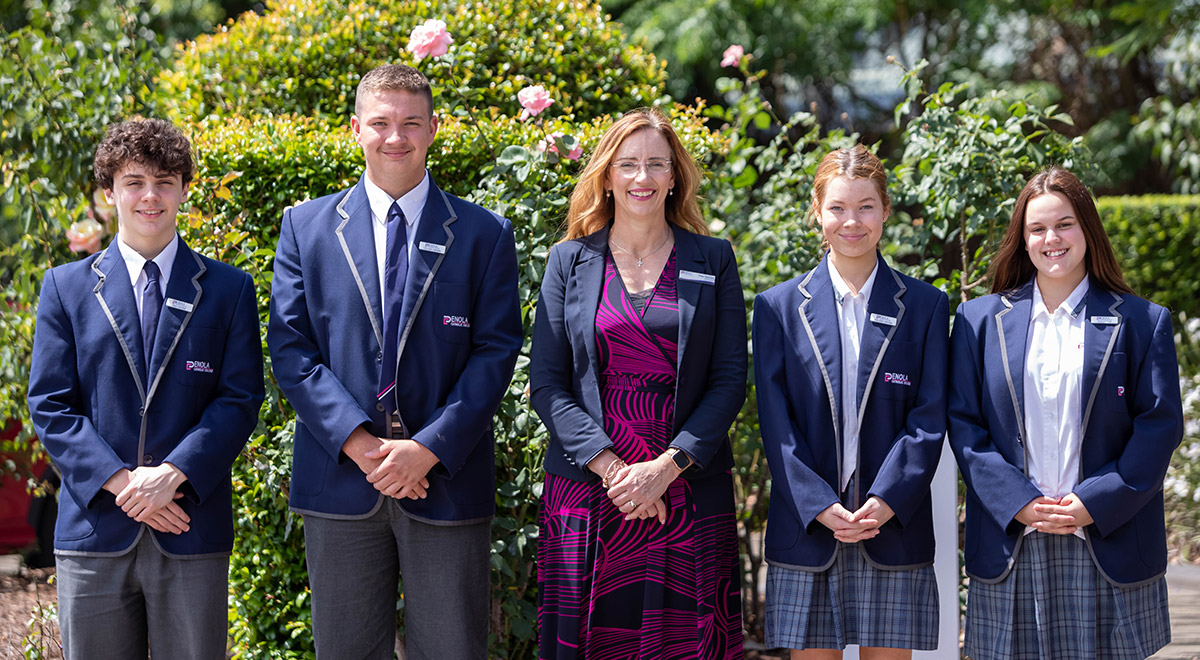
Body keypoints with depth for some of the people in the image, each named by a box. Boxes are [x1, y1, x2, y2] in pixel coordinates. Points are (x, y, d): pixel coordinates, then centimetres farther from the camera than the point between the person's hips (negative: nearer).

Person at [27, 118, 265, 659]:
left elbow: (240, 400, 0)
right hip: (95, 528, 1)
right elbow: (50, 406, 2)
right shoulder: (65, 287, 8)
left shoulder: (229, 289, 7)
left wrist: (172, 474, -15)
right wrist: (120, 483, -11)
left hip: (192, 531, 0)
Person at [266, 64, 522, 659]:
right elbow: (290, 347, 0)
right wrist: (358, 442, -12)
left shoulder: (483, 234, 5)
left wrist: (430, 448, -14)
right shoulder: (306, 226, 8)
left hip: (446, 478, -1)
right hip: (340, 480, 1)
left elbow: (495, 352, -2)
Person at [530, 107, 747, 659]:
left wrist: (668, 466, -11)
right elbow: (546, 383, 3)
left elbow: (730, 379, 2)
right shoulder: (570, 261, 8)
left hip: (689, 494, 0)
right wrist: (607, 466, -10)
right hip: (585, 490, 0)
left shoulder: (712, 260, 7)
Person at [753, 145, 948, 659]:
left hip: (893, 528, 0)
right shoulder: (779, 307, 7)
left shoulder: (925, 307, 7)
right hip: (806, 531, 0)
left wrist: (886, 502, -13)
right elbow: (776, 422, 1)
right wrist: (821, 507, -12)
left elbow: (929, 418, 1)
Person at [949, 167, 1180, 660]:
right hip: (1010, 547, 1)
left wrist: (1095, 504, -11)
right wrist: (1017, 502, -9)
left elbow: (1160, 425, -1)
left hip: (1108, 545, -1)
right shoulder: (980, 320, 9)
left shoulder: (1140, 322, 5)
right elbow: (964, 423, 4)